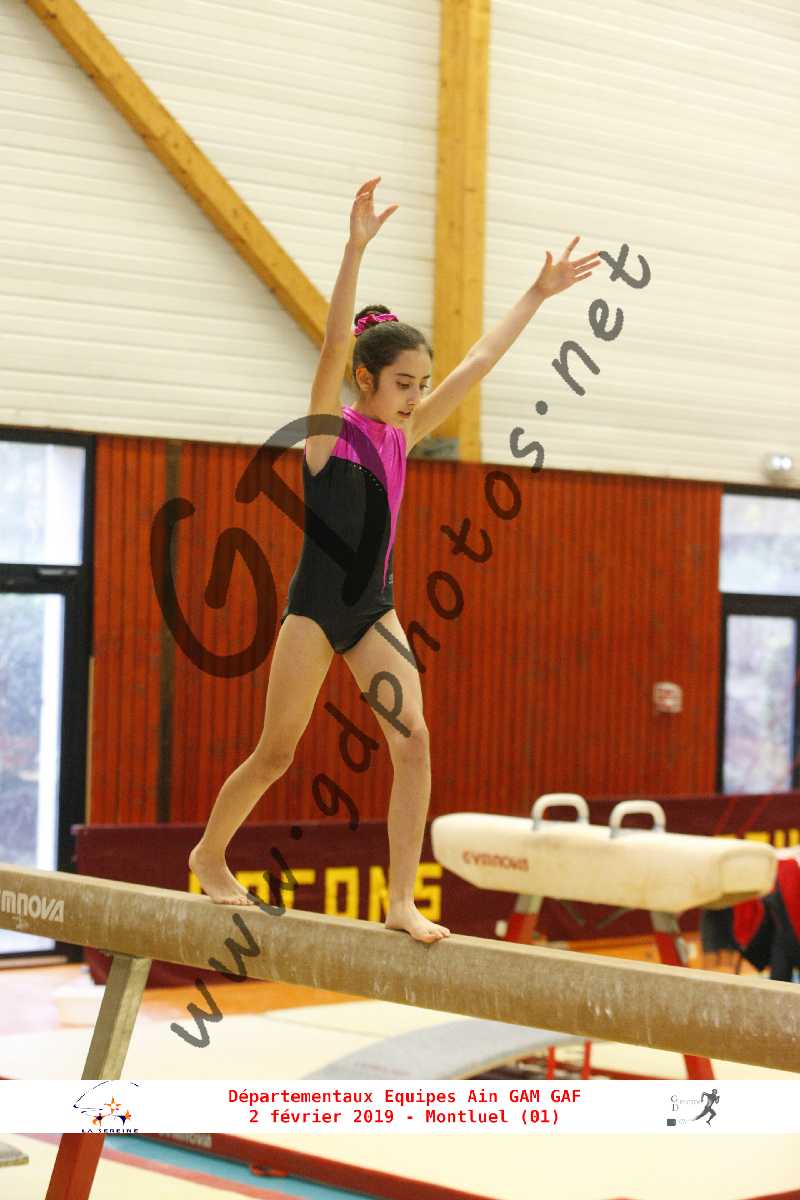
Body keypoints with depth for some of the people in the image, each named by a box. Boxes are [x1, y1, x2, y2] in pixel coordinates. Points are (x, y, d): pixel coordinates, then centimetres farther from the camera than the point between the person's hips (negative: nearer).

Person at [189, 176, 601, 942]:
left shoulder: (403, 436, 8)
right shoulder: (330, 428, -7)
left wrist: (537, 294, 13)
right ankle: (210, 853, 30)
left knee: (413, 739, -11)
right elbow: (334, 341, -22)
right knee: (276, 753, 5)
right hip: (315, 604, -5)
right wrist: (356, 248, -33)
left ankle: (401, 902, -9)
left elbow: (478, 362, 11)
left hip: (374, 611, 5)